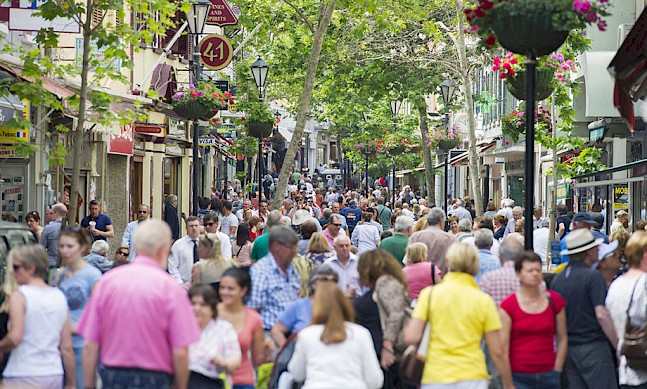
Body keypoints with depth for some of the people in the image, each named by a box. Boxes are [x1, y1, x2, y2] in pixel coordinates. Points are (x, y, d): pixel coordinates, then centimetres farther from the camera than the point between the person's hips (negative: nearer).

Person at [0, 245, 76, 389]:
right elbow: (67, 347, 8)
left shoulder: (19, 295, -7)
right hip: (55, 375, 6)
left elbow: (15, 337, -19)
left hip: (24, 377, -6)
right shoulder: (60, 297, 9)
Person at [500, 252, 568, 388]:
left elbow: (562, 339, 11)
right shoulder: (508, 306, -3)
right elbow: (503, 346, -4)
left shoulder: (555, 301, 5)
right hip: (519, 377, -2)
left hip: (548, 376, 2)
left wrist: (556, 371, 5)